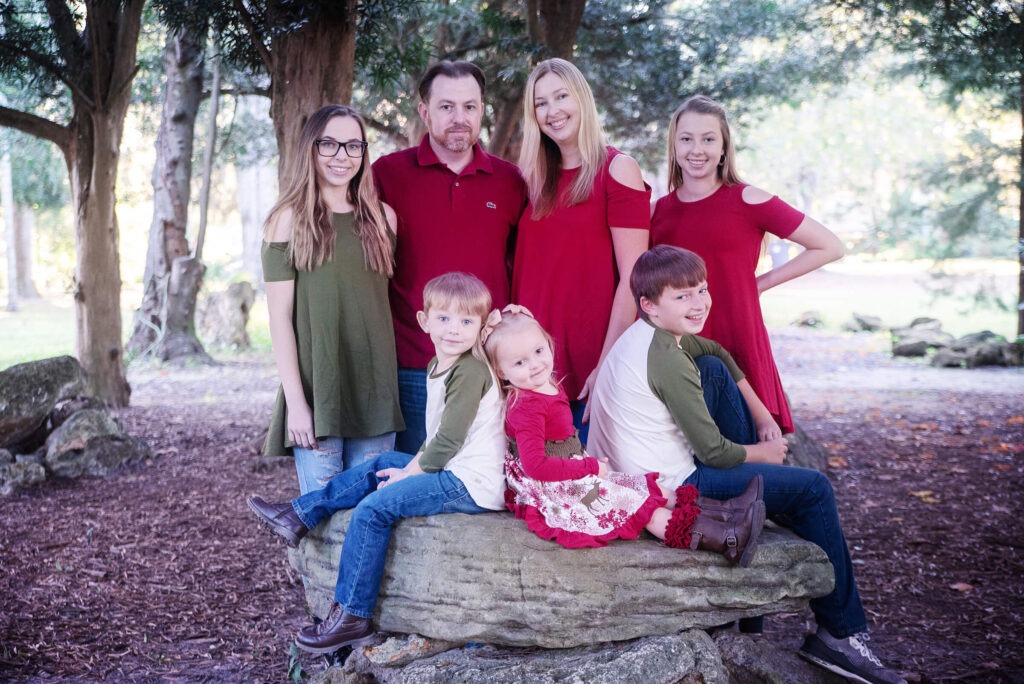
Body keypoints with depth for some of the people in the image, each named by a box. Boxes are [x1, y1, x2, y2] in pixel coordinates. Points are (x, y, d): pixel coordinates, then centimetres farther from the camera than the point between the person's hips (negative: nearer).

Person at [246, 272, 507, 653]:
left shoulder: (470, 373, -18)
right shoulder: (438, 366, 13)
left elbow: (448, 441, -20)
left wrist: (409, 474, -9)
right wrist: (412, 467, 5)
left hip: (472, 484, -10)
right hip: (453, 470, 10)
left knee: (374, 507, -15)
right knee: (381, 467, 16)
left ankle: (352, 618, -9)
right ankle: (299, 516, 19)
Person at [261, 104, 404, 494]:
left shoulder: (382, 218, 10)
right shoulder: (290, 220, -1)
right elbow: (280, 316, -5)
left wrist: (390, 384, 6)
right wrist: (295, 401, -10)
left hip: (375, 390, 3)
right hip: (316, 390, -3)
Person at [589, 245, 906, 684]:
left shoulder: (645, 334, 5)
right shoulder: (667, 361, -23)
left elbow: (715, 351, 23)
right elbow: (712, 451, -20)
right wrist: (763, 452, 1)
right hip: (671, 489, -9)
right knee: (813, 489, -1)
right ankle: (840, 633, 9)